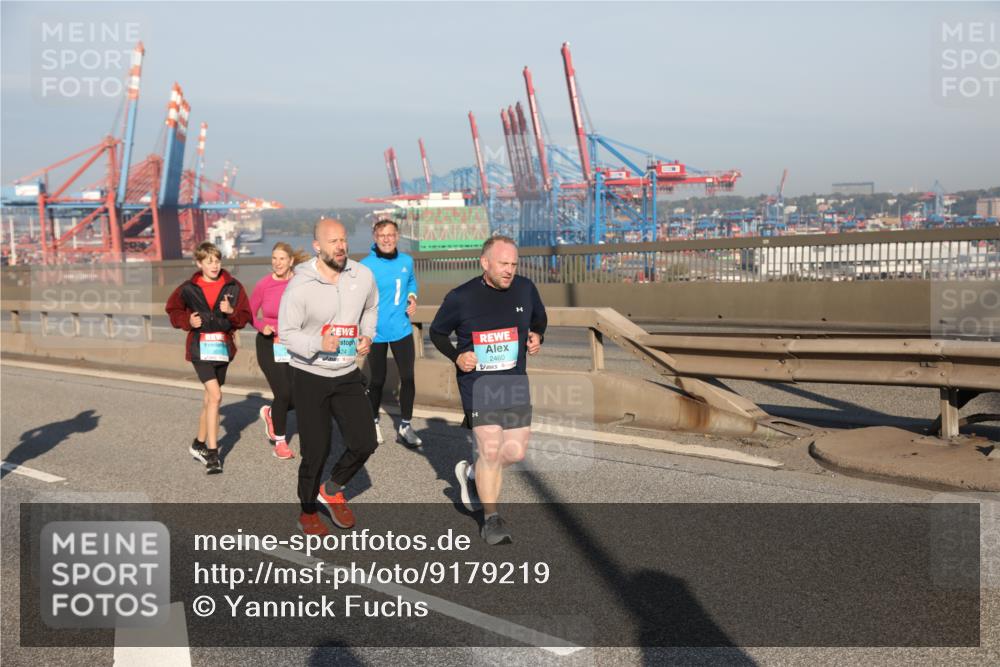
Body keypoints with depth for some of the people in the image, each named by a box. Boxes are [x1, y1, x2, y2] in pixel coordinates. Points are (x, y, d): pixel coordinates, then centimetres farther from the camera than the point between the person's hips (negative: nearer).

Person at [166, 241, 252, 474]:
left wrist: (232, 312, -16)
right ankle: (213, 454, -14)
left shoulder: (233, 287, 1)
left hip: (223, 346, 3)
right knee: (216, 395, -17)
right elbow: (173, 310, 12)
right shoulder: (188, 289, -2)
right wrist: (187, 321, -6)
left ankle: (199, 444, 33)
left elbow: (244, 317, 5)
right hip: (200, 347, -3)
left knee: (210, 397, 14)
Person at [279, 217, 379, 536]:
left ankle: (332, 490, 28)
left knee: (365, 442, 0)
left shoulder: (363, 276, -5)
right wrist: (319, 344, -28)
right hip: (309, 377, -4)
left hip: (348, 375, 4)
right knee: (316, 450, 3)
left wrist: (367, 335, 1)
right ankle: (307, 511, 27)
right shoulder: (299, 286, -17)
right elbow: (286, 332, -12)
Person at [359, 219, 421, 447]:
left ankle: (405, 427, 14)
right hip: (376, 333, -3)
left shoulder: (407, 261, 1)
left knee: (408, 377, 0)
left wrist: (412, 298, 2)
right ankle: (373, 423, 33)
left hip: (402, 329, 3)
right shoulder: (366, 266, -14)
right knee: (378, 379, 11)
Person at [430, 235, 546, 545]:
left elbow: (540, 318, 19)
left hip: (515, 381, 4)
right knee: (491, 449, -11)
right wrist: (456, 356, -13)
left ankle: (472, 473, 33)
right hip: (477, 382, -4)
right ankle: (491, 519, 7)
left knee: (515, 451, 3)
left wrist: (536, 337, -3)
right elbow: (437, 332, 4)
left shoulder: (526, 289, -1)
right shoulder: (461, 298, -10)